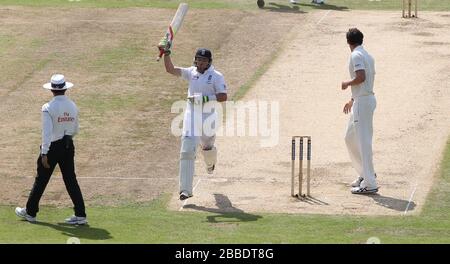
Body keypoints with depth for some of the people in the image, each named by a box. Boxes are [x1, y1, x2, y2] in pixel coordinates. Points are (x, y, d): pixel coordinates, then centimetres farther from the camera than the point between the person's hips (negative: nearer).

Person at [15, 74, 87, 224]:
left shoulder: (48, 108, -17)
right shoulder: (73, 106, 1)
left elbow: (47, 132, -21)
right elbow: (75, 131, 10)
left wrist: (44, 154, -19)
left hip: (52, 147, -5)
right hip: (68, 147, 5)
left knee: (41, 180, 9)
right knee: (71, 180, 7)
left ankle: (30, 212, 21)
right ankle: (80, 215, 3)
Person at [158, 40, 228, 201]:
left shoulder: (216, 76, -5)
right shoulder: (191, 72, 5)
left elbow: (223, 97, -11)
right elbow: (170, 69, 0)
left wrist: (205, 98, -22)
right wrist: (166, 53, -13)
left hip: (208, 115, -2)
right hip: (191, 115, 2)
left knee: (207, 147, 14)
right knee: (187, 151, -9)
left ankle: (210, 163, 56)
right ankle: (185, 190, -11)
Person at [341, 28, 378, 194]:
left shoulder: (356, 56, -14)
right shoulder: (368, 56, 16)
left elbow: (361, 77, -27)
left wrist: (347, 84, -9)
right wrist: (352, 100, 27)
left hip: (363, 102, -10)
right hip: (368, 98, 10)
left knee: (363, 141, -8)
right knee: (350, 138, 20)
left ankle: (370, 184, -8)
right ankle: (365, 173, 27)